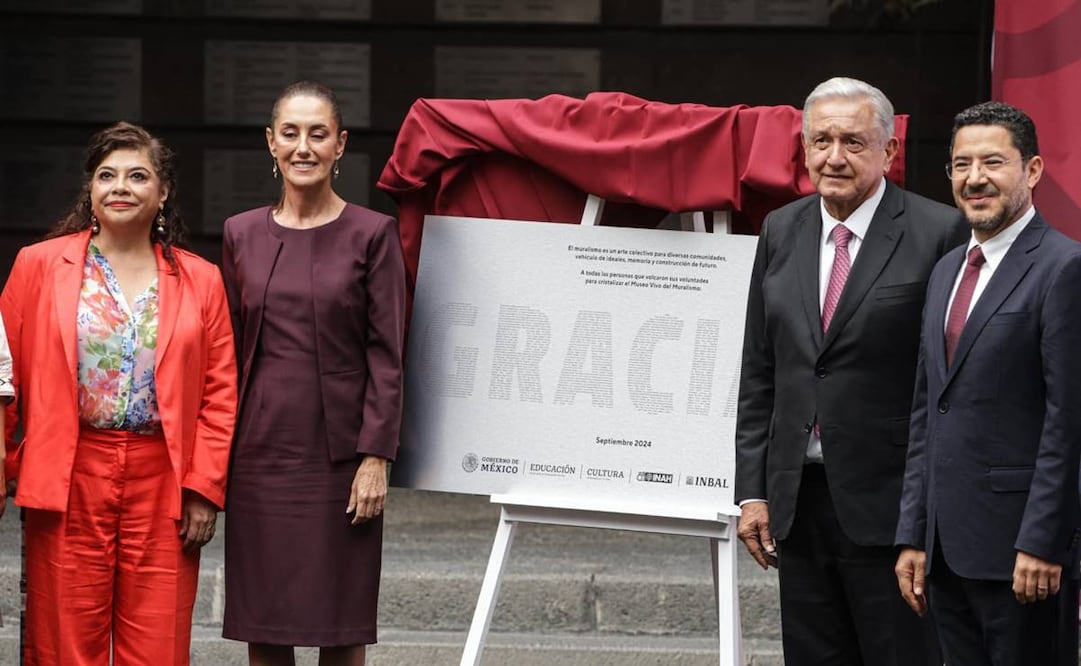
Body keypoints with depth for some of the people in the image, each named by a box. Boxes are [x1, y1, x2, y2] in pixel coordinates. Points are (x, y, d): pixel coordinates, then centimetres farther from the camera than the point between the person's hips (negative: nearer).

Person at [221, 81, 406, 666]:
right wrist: (220, 457, 7)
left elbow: (386, 355, -4)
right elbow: (231, 350, 12)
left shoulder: (372, 234, -1)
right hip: (260, 455, 3)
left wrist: (375, 457, -10)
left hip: (339, 455, -3)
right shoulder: (242, 234, 8)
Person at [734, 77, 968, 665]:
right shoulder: (781, 232, 10)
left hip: (889, 504, -5)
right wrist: (752, 490, 8)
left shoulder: (939, 233, -7)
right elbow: (758, 373, 12)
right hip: (798, 502, 5)